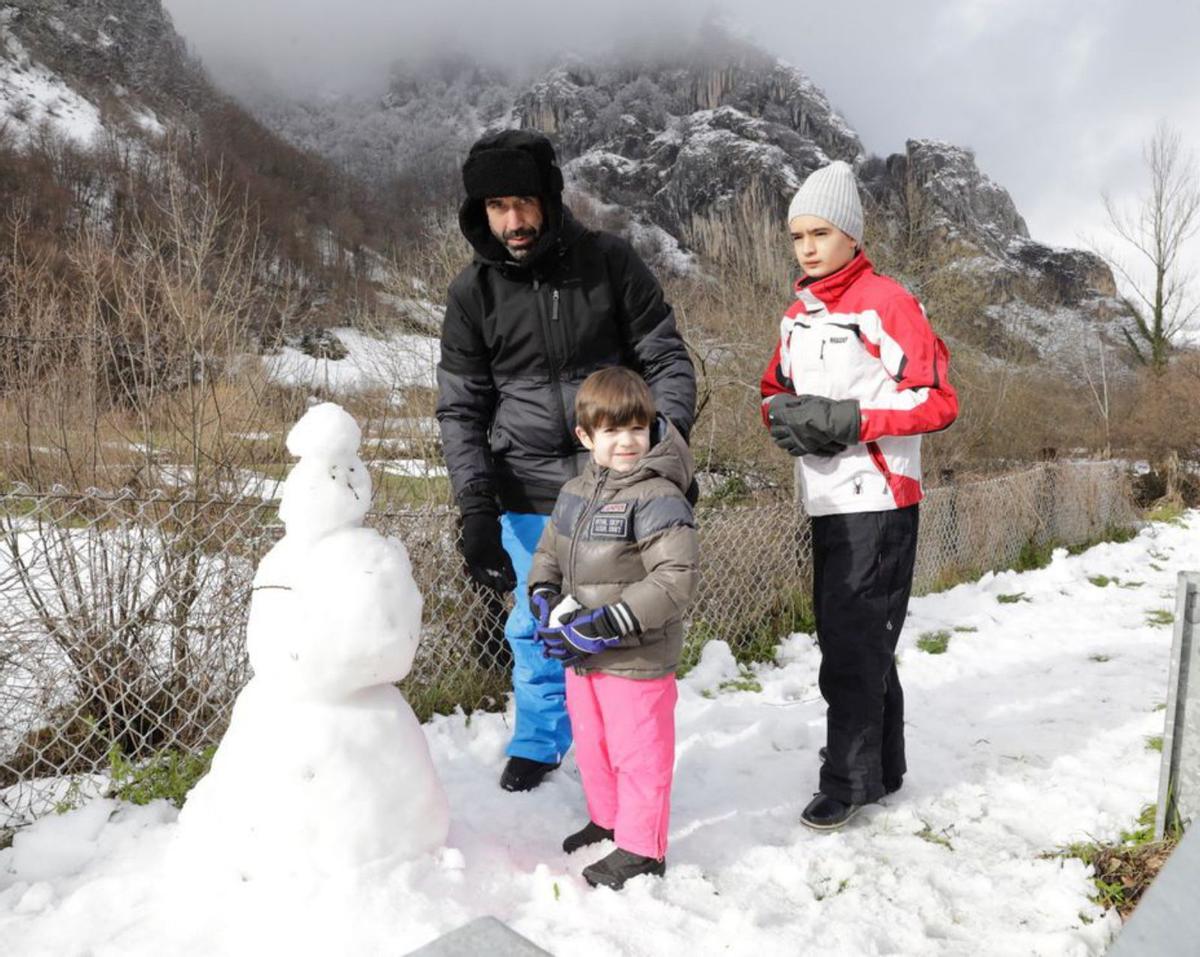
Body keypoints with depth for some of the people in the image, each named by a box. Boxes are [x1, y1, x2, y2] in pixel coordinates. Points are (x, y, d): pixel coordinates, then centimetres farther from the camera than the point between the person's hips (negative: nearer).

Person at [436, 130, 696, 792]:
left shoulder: (611, 263, -4)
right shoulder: (472, 294, -1)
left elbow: (667, 361, 0)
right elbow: (461, 410, -1)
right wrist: (476, 507, -11)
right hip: (530, 496, 1)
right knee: (536, 630, 13)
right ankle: (537, 744, 38)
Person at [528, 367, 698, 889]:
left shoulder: (659, 498, -19)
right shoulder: (575, 493, 4)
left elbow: (677, 578, -26)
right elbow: (547, 552, 15)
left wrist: (609, 622, -27)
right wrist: (546, 604, -4)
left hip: (636, 660, -8)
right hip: (580, 659, 8)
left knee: (638, 752, 8)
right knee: (591, 744, 24)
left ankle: (642, 848, 27)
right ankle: (607, 820, 47)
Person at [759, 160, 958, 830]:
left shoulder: (887, 302, -9)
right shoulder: (798, 315, 14)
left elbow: (939, 400, -13)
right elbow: (776, 390, 20)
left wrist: (847, 420, -20)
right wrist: (786, 417, -3)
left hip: (878, 504, -8)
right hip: (827, 504, 8)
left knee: (852, 647, -4)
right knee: (853, 641, 15)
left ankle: (849, 780, 11)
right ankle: (882, 766, 30)